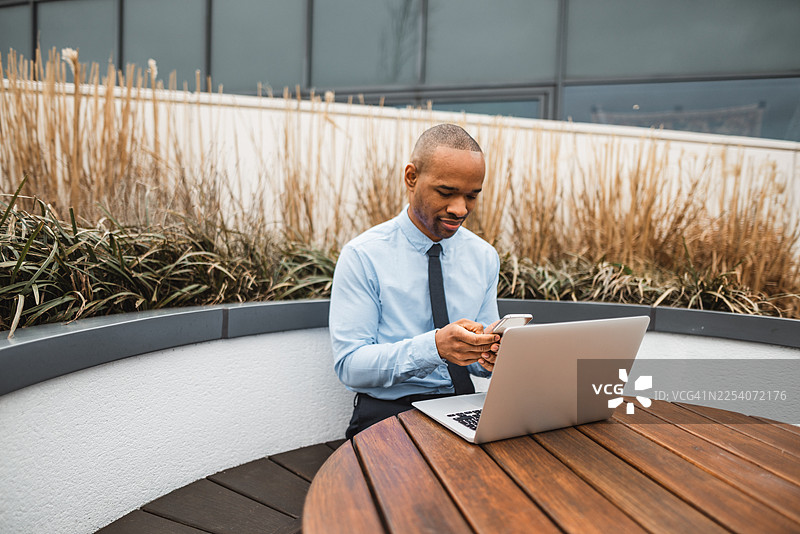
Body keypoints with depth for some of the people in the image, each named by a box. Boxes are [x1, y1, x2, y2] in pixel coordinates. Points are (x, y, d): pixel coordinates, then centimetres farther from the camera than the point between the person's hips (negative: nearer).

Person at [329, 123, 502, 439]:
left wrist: (491, 354, -14)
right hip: (387, 411, -5)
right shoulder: (362, 256, -8)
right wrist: (433, 347, -28)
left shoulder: (485, 257, 7)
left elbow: (479, 360, 12)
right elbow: (349, 365, -13)